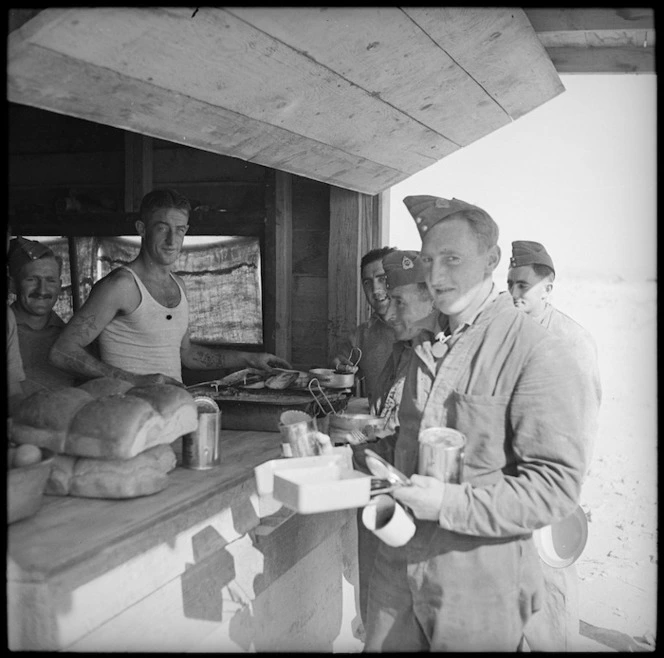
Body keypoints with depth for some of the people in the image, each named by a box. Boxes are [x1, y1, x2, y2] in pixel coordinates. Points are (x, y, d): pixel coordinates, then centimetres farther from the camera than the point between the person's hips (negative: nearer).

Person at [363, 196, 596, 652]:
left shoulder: (538, 354, -16)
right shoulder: (427, 344, 9)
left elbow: (557, 485, -19)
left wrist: (449, 503, -25)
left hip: (481, 584, -6)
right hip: (398, 565, 6)